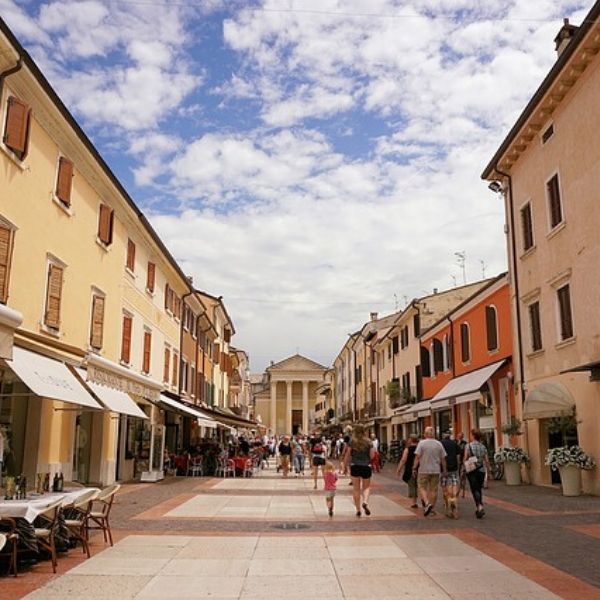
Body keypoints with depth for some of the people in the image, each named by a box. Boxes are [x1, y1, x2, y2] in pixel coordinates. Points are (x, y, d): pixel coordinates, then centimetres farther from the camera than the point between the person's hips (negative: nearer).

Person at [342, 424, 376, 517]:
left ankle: (358, 509, 9)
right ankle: (365, 502, -12)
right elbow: (372, 455, -2)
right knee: (366, 487, 14)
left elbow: (347, 455, -1)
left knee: (356, 488, 9)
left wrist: (344, 465, 10)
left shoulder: (352, 442, -2)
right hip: (366, 466, 0)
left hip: (354, 466, 0)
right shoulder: (368, 442, -1)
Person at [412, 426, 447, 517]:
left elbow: (418, 457, -11)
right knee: (433, 490, 10)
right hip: (435, 470, 3)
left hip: (424, 470, -3)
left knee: (422, 488, 6)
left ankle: (427, 503, -16)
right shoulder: (439, 444, 3)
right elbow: (443, 459, 5)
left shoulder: (422, 443, -8)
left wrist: (414, 468, -4)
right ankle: (431, 509, 14)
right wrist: (444, 470, 14)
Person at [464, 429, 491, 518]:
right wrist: (488, 469, 14)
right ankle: (479, 509, 21)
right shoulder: (483, 446, 4)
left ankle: (479, 506, -22)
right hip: (481, 470, 4)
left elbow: (465, 459, -9)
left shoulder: (468, 446, -8)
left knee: (475, 489, -3)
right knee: (479, 489, 15)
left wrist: (464, 464, 11)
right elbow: (486, 460, 5)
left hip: (471, 471, -4)